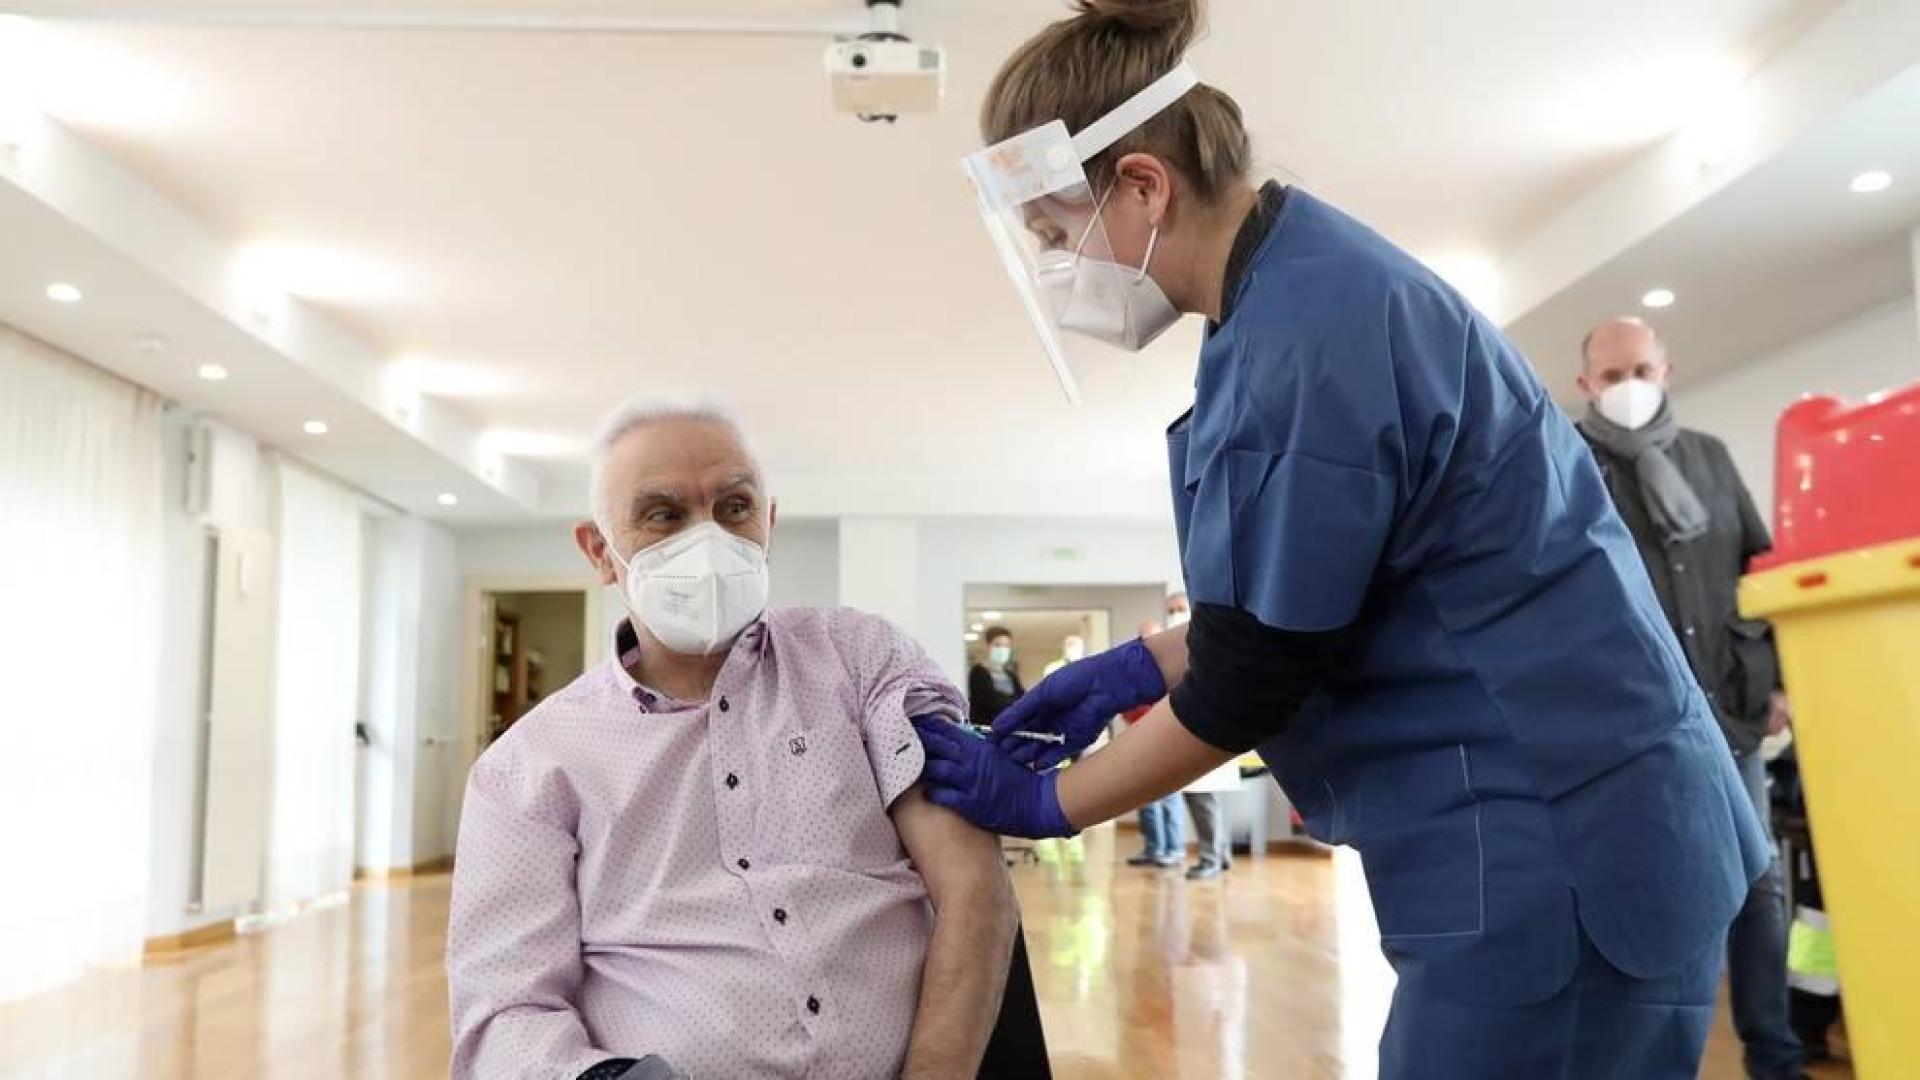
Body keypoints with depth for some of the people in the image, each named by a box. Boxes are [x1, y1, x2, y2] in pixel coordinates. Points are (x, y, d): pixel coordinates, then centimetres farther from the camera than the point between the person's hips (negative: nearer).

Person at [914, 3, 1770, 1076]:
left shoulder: (1311, 331, -23)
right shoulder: (1300, 290, 7)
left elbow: (1249, 682, -18)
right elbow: (1291, 593, 16)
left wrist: (1046, 802, -4)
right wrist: (1137, 667, 11)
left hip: (1553, 844, -9)